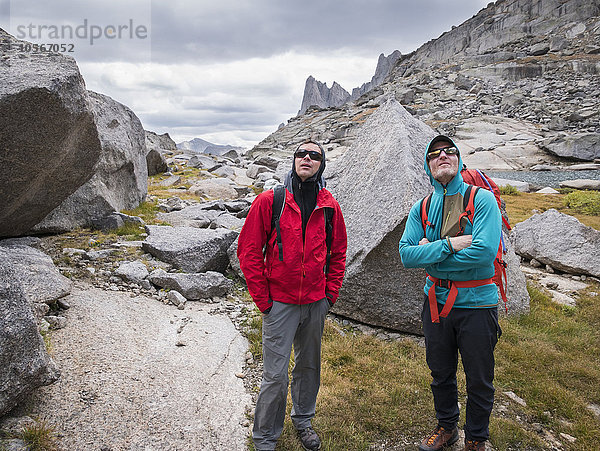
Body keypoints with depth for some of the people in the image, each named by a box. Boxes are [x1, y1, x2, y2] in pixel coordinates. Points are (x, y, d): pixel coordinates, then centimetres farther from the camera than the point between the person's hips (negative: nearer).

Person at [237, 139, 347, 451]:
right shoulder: (269, 201, -8)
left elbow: (338, 252, 12)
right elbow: (248, 251, -6)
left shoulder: (329, 206, 2)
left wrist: (330, 294, 6)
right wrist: (263, 299, -7)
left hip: (316, 302, 4)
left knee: (309, 366, 19)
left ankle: (303, 420, 43)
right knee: (276, 375, 2)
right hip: (280, 304, -3)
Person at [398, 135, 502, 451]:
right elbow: (407, 255, -9)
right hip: (436, 302, 3)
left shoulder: (483, 199, -10)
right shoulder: (421, 209, 2)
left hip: (476, 303, -3)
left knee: (479, 380, 12)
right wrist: (448, 245, -22)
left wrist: (429, 255, -16)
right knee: (440, 374, 19)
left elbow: (484, 251, -24)